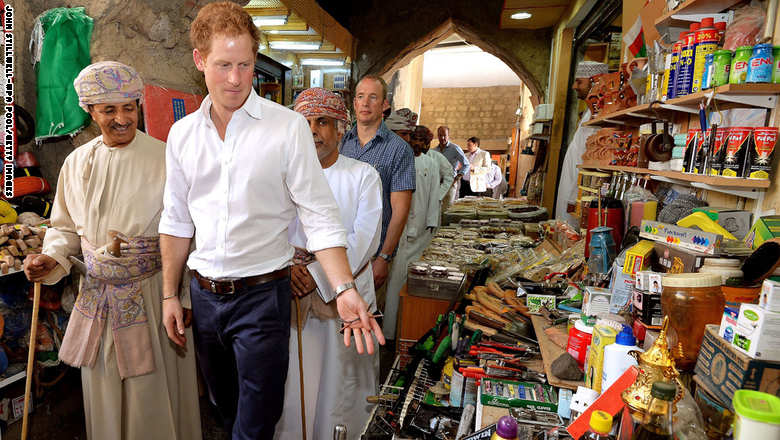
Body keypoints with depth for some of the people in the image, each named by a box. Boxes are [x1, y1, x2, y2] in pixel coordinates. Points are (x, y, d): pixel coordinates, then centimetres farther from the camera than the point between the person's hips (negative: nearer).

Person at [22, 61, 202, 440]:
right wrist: (52, 260, -4)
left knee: (151, 399, 7)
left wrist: (181, 309, -11)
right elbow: (65, 228, 17)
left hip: (152, 295, -4)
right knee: (102, 395, 18)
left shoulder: (165, 160, -9)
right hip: (97, 296, 4)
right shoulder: (77, 163, 5)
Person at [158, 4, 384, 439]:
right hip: (205, 294, 5)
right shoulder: (183, 133, 3)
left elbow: (319, 215, -14)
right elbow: (177, 221, 10)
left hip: (263, 293, -4)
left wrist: (345, 288, -24)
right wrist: (170, 294, 10)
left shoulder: (289, 127, -11)